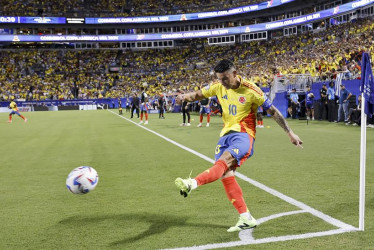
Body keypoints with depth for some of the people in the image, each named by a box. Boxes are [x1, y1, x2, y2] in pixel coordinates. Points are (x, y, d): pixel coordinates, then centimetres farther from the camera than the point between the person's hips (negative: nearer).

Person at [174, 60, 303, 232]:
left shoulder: (251, 90, -11)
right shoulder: (218, 86, 3)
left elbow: (273, 111, -3)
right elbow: (199, 94, 14)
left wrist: (290, 134, -2)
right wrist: (185, 97, -11)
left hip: (244, 134, -6)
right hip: (226, 134, 6)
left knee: (225, 160, -32)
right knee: (226, 174, -7)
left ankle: (192, 184, -55)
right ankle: (246, 219, -1)